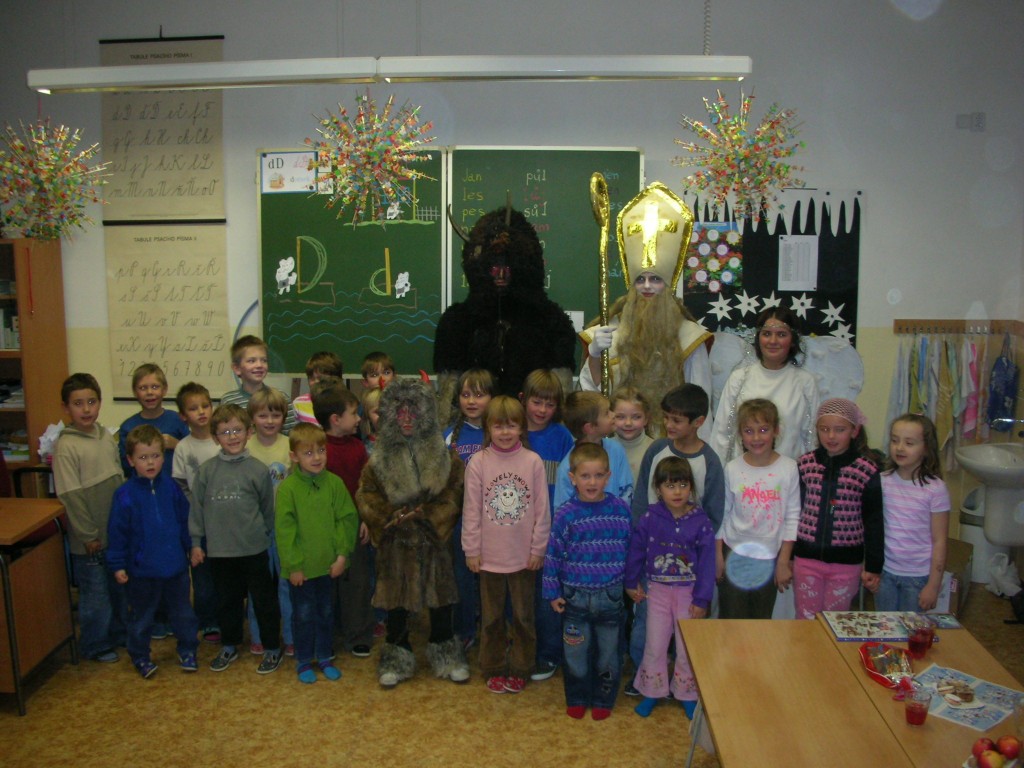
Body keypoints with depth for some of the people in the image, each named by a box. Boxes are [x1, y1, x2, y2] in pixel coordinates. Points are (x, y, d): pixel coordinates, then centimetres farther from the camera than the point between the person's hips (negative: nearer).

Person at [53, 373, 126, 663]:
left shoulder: (106, 437, 3)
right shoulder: (66, 446, -16)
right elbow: (71, 497, -16)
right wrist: (89, 535, -14)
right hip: (90, 539, -6)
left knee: (119, 587, 19)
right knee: (95, 592, 7)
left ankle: (118, 633, 37)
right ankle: (94, 645, 25)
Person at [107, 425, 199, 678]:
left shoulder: (171, 487, -3)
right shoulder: (125, 495, -12)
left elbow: (185, 521, 8)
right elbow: (116, 533, -8)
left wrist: (191, 547, 12)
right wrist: (117, 565, -8)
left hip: (176, 565, 3)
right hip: (141, 570, -3)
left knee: (182, 613, 16)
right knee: (141, 618, 15)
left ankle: (187, 651, 34)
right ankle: (140, 657, 33)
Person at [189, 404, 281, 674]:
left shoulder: (258, 469, -6)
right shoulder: (206, 471, -1)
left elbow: (268, 508, 2)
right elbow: (196, 507, 5)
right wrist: (196, 542, 5)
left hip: (254, 550, -2)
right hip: (219, 550, 2)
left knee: (264, 600, 7)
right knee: (227, 601, 18)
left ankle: (272, 648, 22)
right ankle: (229, 646, 36)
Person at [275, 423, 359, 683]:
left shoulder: (335, 483, -5)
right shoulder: (287, 488, -13)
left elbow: (347, 519, -2)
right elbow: (284, 529, -12)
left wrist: (342, 554, -7)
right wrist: (293, 565, -13)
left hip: (328, 565, 3)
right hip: (301, 568, -3)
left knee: (326, 613, 17)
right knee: (303, 615, 11)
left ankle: (325, 657, 33)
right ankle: (303, 660, 28)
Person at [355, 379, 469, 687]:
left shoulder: (445, 457, -3)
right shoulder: (379, 460, -1)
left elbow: (453, 495, -7)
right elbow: (366, 498, -3)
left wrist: (427, 516, -17)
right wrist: (391, 518, -16)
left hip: (434, 540, 0)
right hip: (395, 543, 0)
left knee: (440, 599, 10)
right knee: (396, 602, 10)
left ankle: (446, 657, 28)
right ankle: (397, 659, 26)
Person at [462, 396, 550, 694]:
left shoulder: (533, 461, -7)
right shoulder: (478, 462, -7)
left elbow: (542, 510, -3)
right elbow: (471, 510, -3)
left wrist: (538, 549, -2)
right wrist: (471, 550, -3)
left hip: (524, 556, 0)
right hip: (489, 555, 0)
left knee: (524, 616, 13)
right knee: (492, 617, 14)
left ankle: (519, 669, 29)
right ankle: (494, 669, 30)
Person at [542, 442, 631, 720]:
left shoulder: (621, 509, -5)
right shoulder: (566, 514, -10)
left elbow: (631, 548, 5)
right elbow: (553, 554, -5)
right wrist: (553, 593, -4)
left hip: (611, 594, 1)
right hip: (575, 595, -1)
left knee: (608, 652, 14)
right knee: (576, 652, 11)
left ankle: (603, 699, 33)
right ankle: (577, 699, 32)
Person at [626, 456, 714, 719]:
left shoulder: (700, 522, -12)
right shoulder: (649, 518, -11)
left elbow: (707, 561, -7)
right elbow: (636, 551, 1)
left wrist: (702, 599, -7)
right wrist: (632, 583, 7)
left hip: (688, 591, 0)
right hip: (658, 589, 1)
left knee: (688, 647, 10)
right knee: (654, 645, 9)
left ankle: (687, 694, 30)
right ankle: (652, 691, 27)